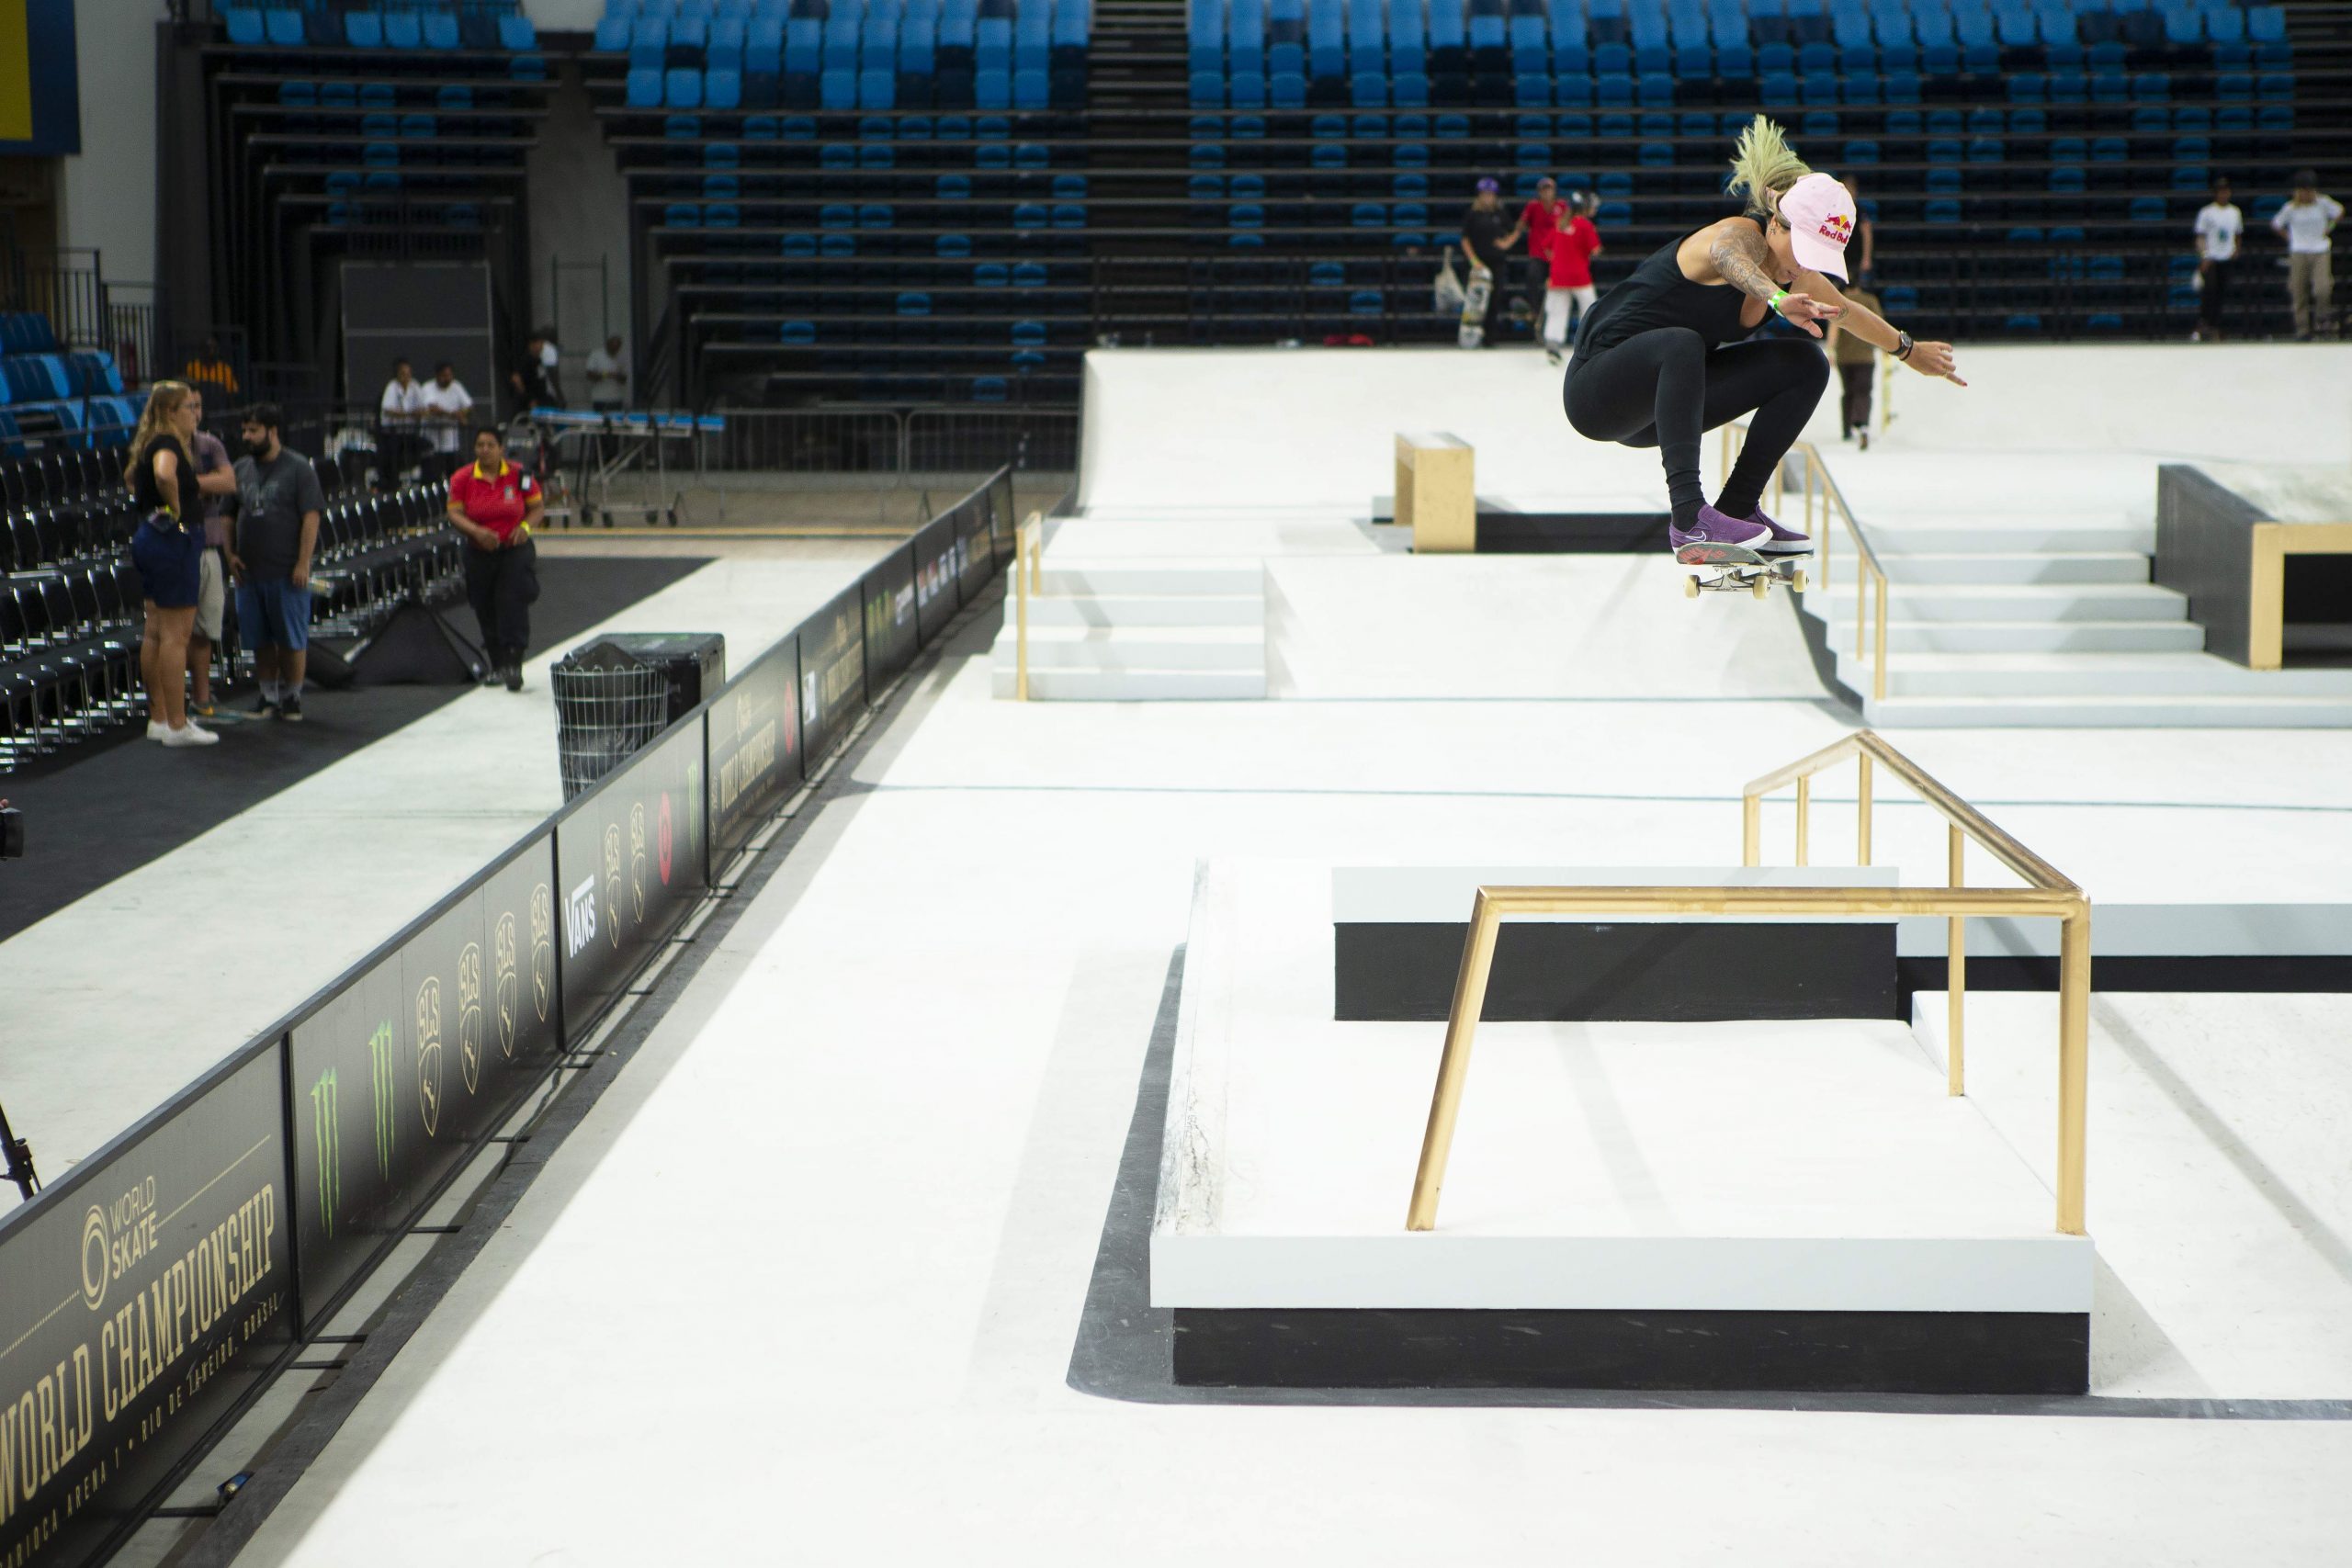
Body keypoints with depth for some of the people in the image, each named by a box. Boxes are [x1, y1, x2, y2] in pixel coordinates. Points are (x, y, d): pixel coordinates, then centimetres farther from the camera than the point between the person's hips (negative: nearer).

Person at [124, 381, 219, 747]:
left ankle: (159, 718, 19)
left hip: (150, 537, 10)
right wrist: (176, 507, -21)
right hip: (174, 540, -10)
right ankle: (177, 726, -6)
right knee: (176, 635, -7)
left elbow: (131, 476, 33)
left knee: (156, 634, 13)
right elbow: (164, 474, -37)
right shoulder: (167, 444, -16)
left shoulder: (150, 443, 14)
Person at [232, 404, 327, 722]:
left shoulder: (298, 468, -5)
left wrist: (303, 563, -14)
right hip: (249, 571, 5)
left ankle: (292, 696, 11)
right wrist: (230, 553, 7)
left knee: (292, 638, 1)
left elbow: (311, 517, -9)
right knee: (260, 639, 10)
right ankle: (268, 695, 19)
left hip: (287, 573, -5)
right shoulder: (242, 468, 11)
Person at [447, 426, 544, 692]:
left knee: (513, 604, -13)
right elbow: (454, 513, -7)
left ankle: (514, 667, -14)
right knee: (486, 610, 11)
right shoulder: (462, 479, -5)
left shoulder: (519, 475, -6)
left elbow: (537, 506, 2)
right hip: (480, 553, 2)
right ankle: (497, 666, 28)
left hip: (515, 550, -2)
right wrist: (477, 531, -25)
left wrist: (526, 526, -17)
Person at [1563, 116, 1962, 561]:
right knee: (1681, 343, -39)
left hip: (1663, 399, 9)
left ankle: (1737, 508, 3)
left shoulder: (1796, 274, 2)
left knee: (1805, 366, 4)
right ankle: (1689, 517, -44)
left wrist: (1910, 351, 36)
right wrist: (1778, 299, -70)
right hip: (1595, 393, -9)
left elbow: (1845, 311, 24)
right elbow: (1730, 259, -50)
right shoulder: (1740, 235, -23)